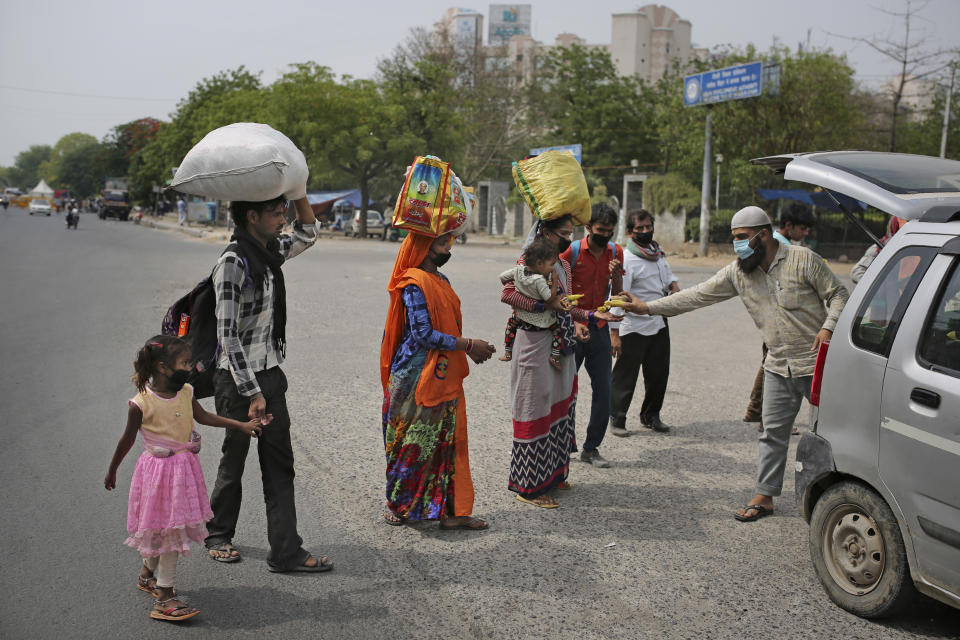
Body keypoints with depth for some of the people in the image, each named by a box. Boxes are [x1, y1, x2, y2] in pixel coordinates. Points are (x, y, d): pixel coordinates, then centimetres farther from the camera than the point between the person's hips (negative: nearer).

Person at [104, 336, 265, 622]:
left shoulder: (186, 393, -2)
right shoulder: (141, 403, -18)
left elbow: (203, 416, 14)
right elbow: (128, 439, -6)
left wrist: (242, 425, 12)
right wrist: (112, 470, 6)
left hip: (184, 469, 6)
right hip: (157, 471, -6)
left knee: (165, 529, 16)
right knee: (168, 530, -3)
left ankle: (148, 574, 39)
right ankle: (164, 594, 8)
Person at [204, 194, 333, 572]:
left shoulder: (271, 252, 6)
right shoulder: (233, 264, -18)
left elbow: (307, 234, 25)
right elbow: (228, 335, -19)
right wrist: (252, 393, -20)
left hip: (270, 374, 8)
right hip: (238, 379, -7)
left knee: (279, 464, 5)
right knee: (234, 460, 10)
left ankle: (286, 552, 9)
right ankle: (218, 535, 33)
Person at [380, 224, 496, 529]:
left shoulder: (442, 281, 13)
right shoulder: (415, 285, -16)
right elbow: (424, 335, -21)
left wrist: (471, 347, 5)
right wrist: (468, 345, -15)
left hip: (443, 376, 9)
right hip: (417, 376, -9)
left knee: (447, 441, 8)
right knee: (415, 443, 3)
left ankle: (450, 510, 13)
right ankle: (399, 505, 19)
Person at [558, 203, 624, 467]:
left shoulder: (615, 252, 4)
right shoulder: (572, 251, -10)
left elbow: (617, 295, 7)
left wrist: (616, 275, -14)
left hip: (600, 329, 4)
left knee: (603, 391, 3)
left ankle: (591, 448, 14)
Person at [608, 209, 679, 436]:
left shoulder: (657, 252, 9)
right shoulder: (627, 259, -16)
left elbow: (666, 272, 27)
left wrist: (674, 285, 2)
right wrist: (614, 333, -22)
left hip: (659, 324, 8)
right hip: (634, 327, -8)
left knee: (659, 373, 15)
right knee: (625, 375, -1)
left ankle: (651, 415, 30)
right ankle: (617, 419, 12)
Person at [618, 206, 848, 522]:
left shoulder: (803, 260, -11)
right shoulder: (738, 272, 2)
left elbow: (838, 294, -4)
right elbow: (698, 295, 1)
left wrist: (828, 328, -22)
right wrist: (648, 307, -4)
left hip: (817, 364, -5)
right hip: (778, 366, 5)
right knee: (773, 432, 9)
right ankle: (764, 496, 18)